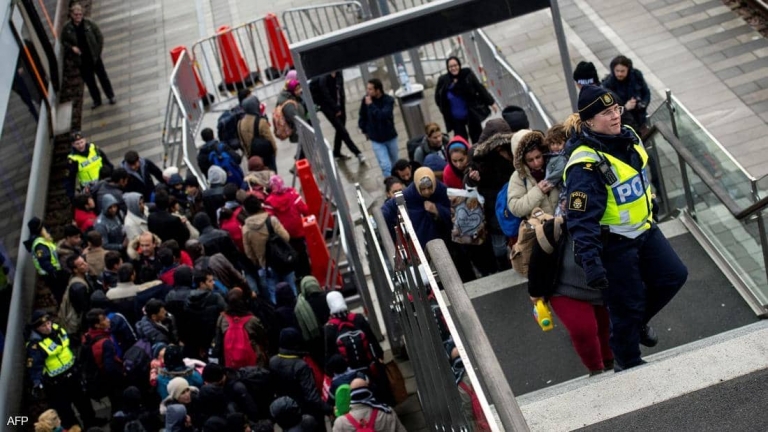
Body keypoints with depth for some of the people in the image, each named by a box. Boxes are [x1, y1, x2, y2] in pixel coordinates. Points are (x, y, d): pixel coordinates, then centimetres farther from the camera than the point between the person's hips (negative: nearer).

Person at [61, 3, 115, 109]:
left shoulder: (89, 23, -12)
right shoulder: (67, 28, -9)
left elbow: (99, 36, -2)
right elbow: (64, 41, 4)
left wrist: (99, 50, -4)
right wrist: (72, 47, -14)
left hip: (94, 57, -1)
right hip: (81, 59, 1)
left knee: (103, 77, 11)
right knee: (89, 81, 13)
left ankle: (111, 97, 28)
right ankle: (97, 100, 29)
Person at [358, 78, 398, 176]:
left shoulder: (388, 100, -17)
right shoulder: (366, 99, -13)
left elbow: (383, 115, -34)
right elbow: (362, 116, 5)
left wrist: (371, 105, -31)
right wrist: (365, 130, 11)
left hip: (390, 137, 0)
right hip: (376, 140, 0)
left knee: (395, 164, 20)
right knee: (386, 166, -8)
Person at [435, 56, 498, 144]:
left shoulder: (467, 74, -6)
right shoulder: (443, 80, -5)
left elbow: (480, 88, 0)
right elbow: (438, 97, 7)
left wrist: (491, 102, 1)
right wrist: (445, 111, 0)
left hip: (472, 114, 0)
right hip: (456, 118, 0)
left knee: (478, 139, 9)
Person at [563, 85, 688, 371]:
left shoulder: (627, 137, -2)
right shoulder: (586, 164, -29)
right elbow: (582, 220, -31)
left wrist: (651, 210, 27)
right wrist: (590, 261, -37)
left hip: (644, 230, 8)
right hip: (614, 243, -8)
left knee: (674, 275, 15)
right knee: (627, 307, 5)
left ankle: (639, 321, 40)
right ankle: (628, 365, 28)